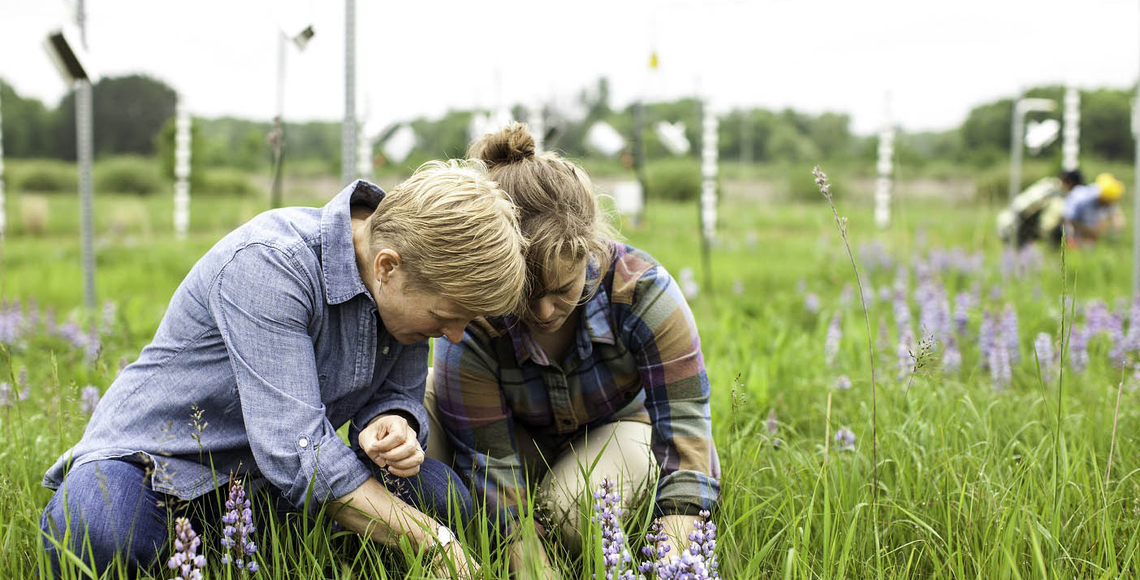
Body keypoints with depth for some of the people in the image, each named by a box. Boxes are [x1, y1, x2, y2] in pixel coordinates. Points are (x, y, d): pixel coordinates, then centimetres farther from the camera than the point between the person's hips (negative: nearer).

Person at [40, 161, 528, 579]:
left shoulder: (410, 287, -8)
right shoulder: (268, 263, -30)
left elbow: (397, 395, 3)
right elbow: (295, 450, -34)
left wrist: (392, 427, -24)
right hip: (154, 459, -6)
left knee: (437, 493, -15)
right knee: (96, 532, -39)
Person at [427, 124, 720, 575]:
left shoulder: (642, 289, -32)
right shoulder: (468, 328, -30)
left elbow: (684, 427, -32)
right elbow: (493, 469, -29)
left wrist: (671, 564, -41)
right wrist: (537, 572, -39)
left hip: (620, 426, -1)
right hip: (526, 444, 1)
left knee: (573, 502, -36)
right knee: (426, 391, -27)